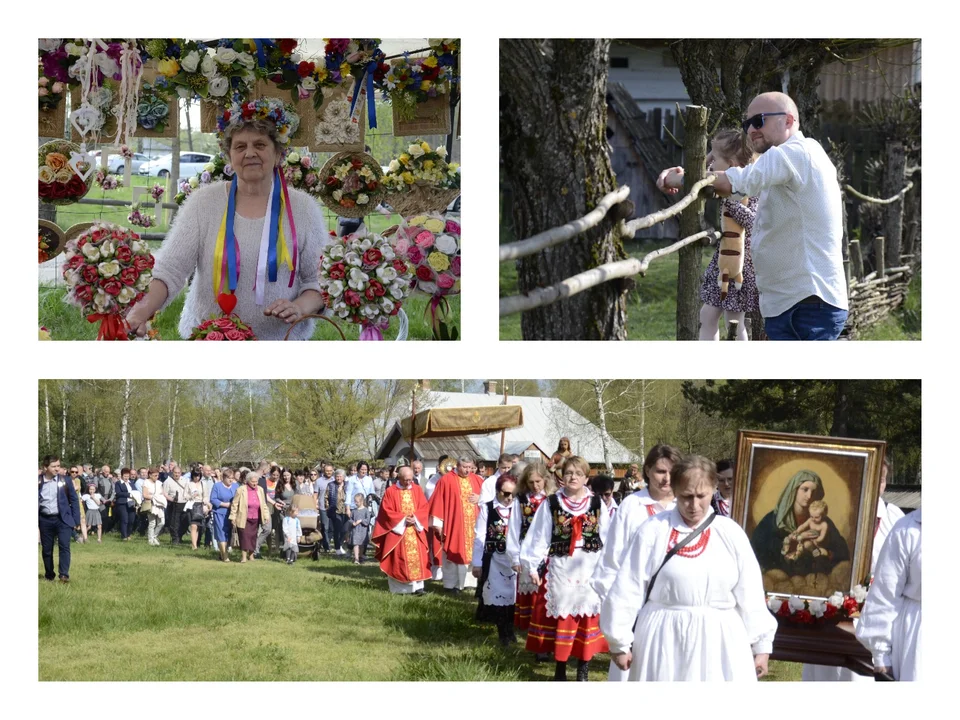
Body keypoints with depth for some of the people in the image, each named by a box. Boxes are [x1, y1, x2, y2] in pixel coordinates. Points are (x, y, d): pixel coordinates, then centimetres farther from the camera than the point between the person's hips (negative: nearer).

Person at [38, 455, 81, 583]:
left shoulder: (65, 481, -2)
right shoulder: (38, 482, -1)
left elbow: (74, 500, 2)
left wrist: (76, 521, -1)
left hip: (63, 519, -1)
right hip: (45, 520, 1)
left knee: (64, 546, -14)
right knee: (46, 549, 8)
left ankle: (64, 574, -16)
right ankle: (49, 575, 21)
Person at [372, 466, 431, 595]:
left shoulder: (417, 490, 7)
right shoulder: (390, 491, -2)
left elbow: (425, 508, 5)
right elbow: (387, 511, -6)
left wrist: (415, 518, -13)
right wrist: (403, 519, -15)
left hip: (416, 530, 3)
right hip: (397, 530, -3)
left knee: (417, 557, -4)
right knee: (400, 559, -4)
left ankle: (417, 586, -3)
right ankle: (400, 587, 0)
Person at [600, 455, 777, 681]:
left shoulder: (731, 533, 2)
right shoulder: (653, 530, -3)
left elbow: (750, 594, 7)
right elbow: (628, 589, -1)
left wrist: (761, 643, 9)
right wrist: (619, 641, 1)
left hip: (719, 644, 1)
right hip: (664, 642, -1)